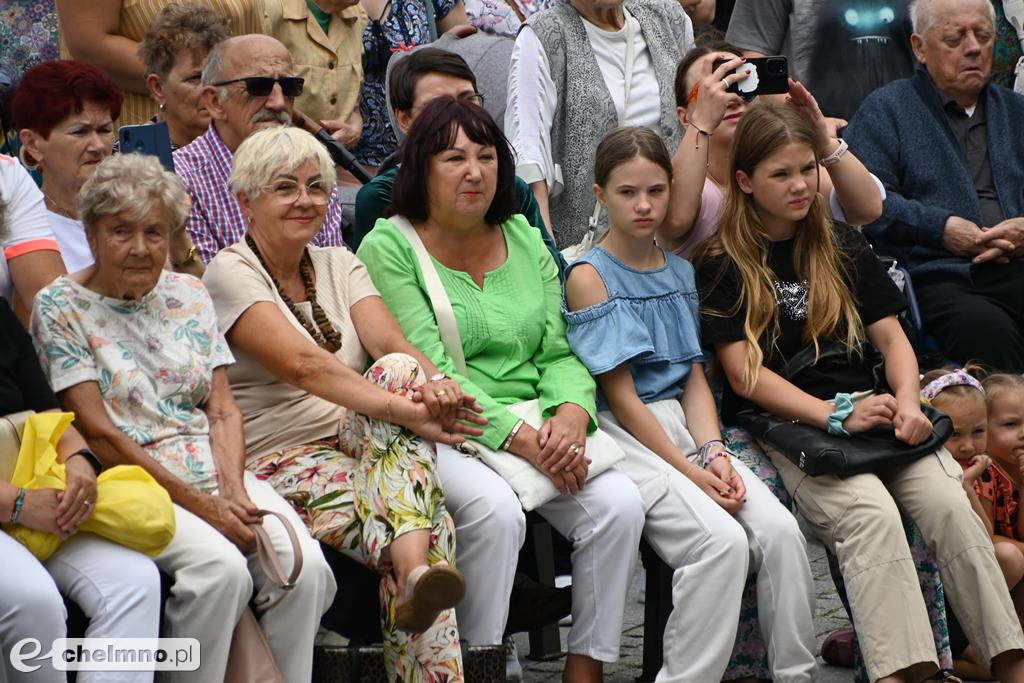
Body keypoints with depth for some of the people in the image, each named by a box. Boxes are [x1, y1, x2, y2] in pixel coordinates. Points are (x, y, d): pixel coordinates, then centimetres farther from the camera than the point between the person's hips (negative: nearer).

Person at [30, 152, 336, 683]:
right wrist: (200, 504, -13)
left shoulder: (189, 295, 15)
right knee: (222, 566, -32)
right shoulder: (60, 308, 0)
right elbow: (97, 430, -8)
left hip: (218, 475, 5)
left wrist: (234, 491, -10)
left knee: (305, 565, -22)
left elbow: (223, 410, 11)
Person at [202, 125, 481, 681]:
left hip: (358, 448, 5)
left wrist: (433, 386, -29)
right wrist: (407, 411, -32)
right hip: (281, 463, -5)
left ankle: (415, 572, -45)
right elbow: (303, 365, -20)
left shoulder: (338, 264, 16)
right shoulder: (230, 273, -3)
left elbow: (394, 346, -3)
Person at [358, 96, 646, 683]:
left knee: (619, 503, -20)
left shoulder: (526, 242, 17)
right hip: (438, 431, -5)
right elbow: (428, 370, -12)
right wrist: (520, 437, -21)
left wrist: (571, 415, -12)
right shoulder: (390, 248, -2)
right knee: (496, 509, -34)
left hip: (539, 428, 5)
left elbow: (559, 353, 12)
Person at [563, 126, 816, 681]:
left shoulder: (681, 272, 16)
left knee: (780, 531, -18)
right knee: (723, 540, -28)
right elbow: (621, 396, -9)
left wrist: (714, 452, -7)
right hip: (624, 434, -6)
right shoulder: (589, 277, -4)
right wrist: (688, 470, -14)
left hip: (682, 426, 6)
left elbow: (695, 379, 12)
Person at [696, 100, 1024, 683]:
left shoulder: (844, 249, 19)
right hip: (781, 423, -4)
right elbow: (745, 374, -4)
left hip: (866, 410, 4)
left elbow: (892, 336, 14)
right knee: (869, 511, -33)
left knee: (949, 501, -24)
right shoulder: (724, 266, 4)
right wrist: (836, 414, -16)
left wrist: (907, 402, -8)